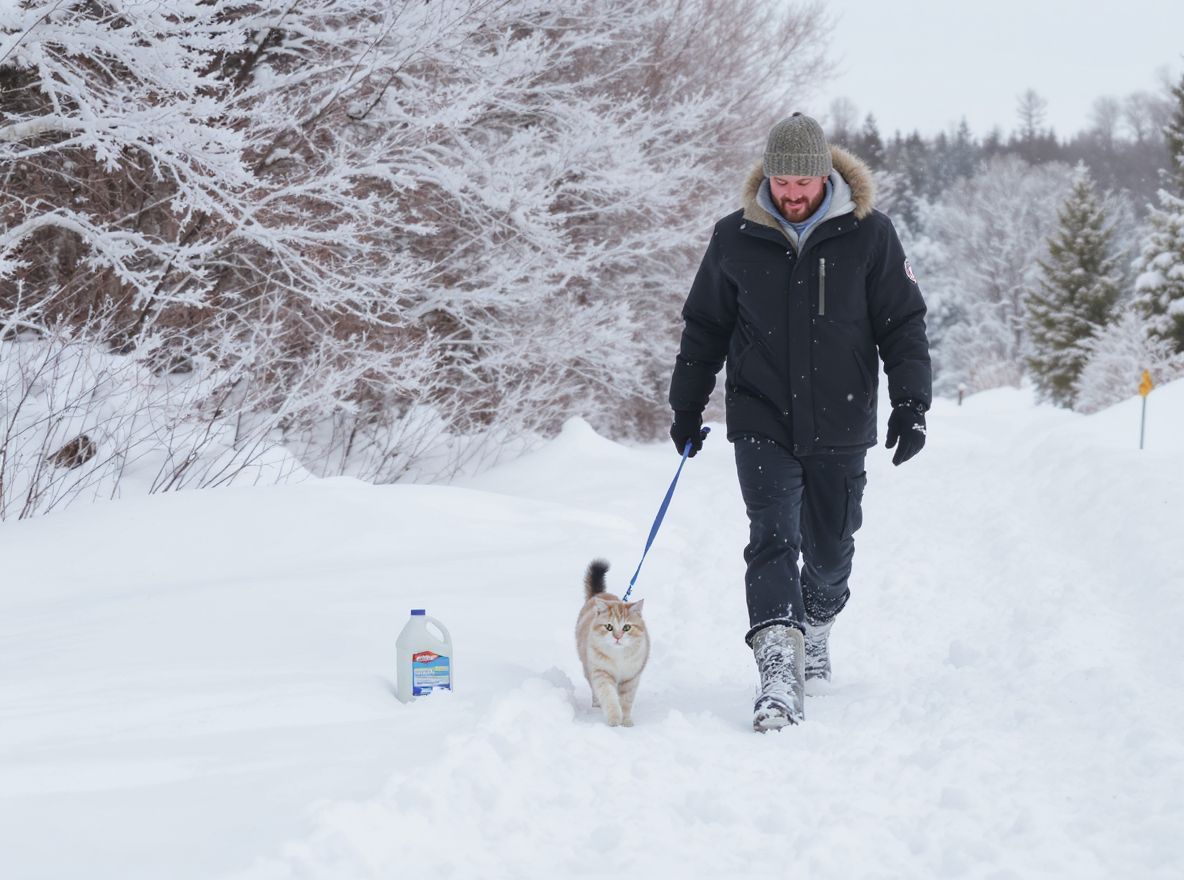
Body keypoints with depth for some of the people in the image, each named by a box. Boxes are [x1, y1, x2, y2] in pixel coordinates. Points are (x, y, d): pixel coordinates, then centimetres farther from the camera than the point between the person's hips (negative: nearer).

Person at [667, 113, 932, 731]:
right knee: (773, 541, -14)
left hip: (840, 427, 0)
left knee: (830, 548, 10)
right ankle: (779, 678, -22)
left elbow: (904, 325, 2)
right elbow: (704, 328, 12)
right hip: (761, 425, 0)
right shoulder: (735, 239, 1)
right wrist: (686, 407, 13)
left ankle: (816, 630, 40)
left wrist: (911, 403, -6)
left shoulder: (868, 235, -3)